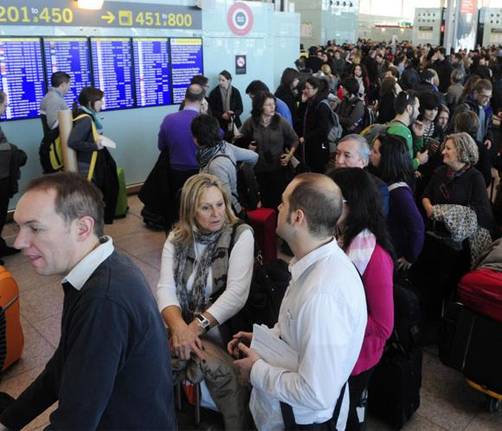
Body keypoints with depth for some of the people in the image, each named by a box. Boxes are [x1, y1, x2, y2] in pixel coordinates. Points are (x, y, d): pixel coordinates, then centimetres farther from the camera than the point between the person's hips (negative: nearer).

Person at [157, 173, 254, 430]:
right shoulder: (177, 238, 6)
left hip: (224, 326, -2)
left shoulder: (240, 235, -5)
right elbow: (166, 288, -4)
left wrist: (196, 327, -22)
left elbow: (236, 293, -14)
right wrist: (178, 326, -24)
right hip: (185, 324, 3)